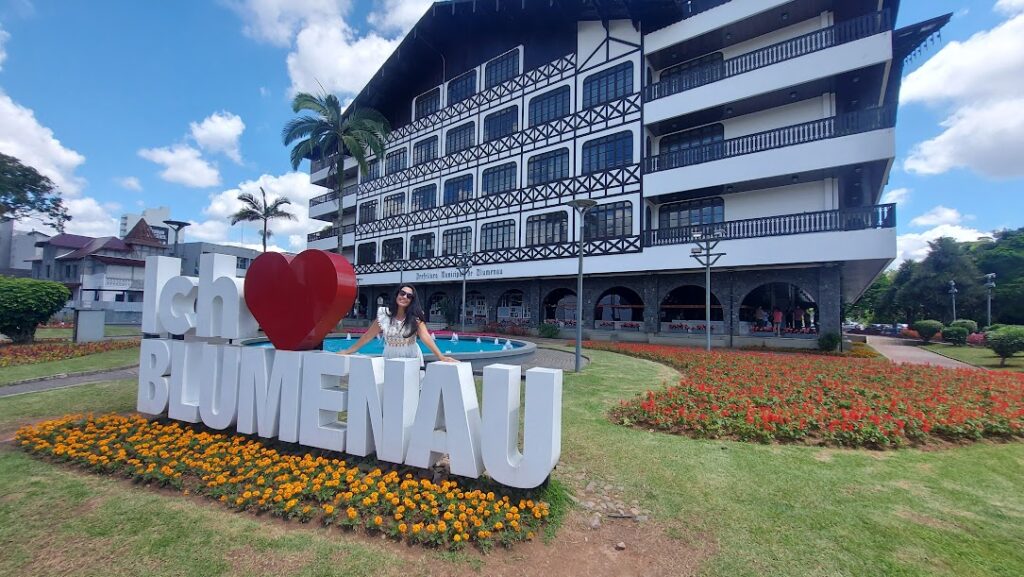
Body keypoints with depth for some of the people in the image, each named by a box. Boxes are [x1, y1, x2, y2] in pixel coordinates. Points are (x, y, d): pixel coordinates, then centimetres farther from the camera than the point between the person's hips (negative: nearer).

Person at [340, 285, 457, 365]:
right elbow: (368, 335, 3)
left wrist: (441, 357, -33)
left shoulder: (415, 316, -10)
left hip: (411, 357, -2)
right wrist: (349, 351, 4)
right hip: (390, 357, 2)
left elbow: (425, 337, -21)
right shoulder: (384, 314, -5)